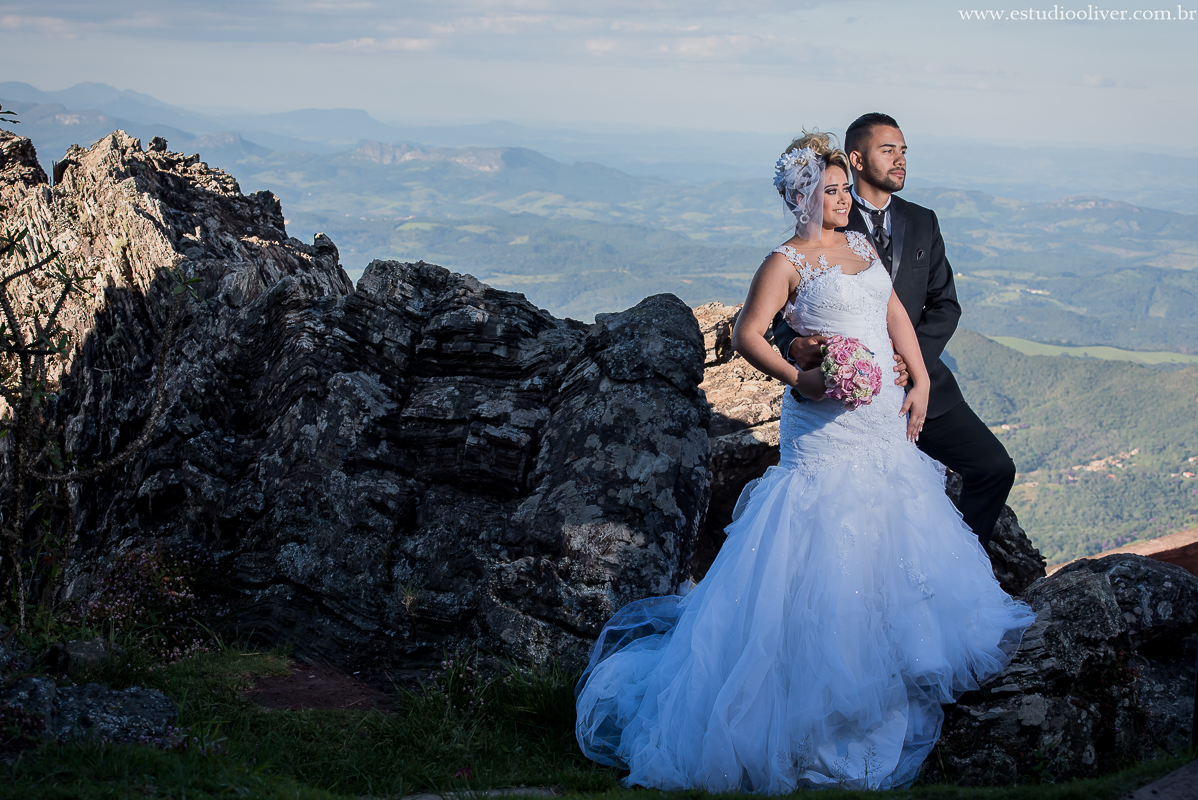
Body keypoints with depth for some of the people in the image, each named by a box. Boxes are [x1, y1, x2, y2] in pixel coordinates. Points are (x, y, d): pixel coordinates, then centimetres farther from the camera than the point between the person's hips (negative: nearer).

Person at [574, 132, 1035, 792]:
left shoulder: (859, 246, 14)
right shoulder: (787, 262, -7)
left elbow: (895, 314, 18)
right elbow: (746, 335, -12)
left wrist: (921, 383, 9)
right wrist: (797, 378, -23)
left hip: (886, 425, 8)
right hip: (827, 427, -8)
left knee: (889, 547, 13)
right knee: (827, 550, -6)